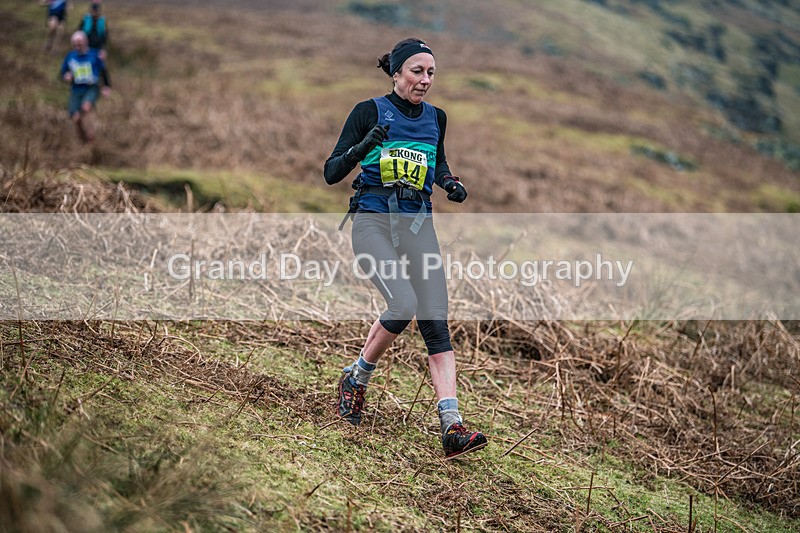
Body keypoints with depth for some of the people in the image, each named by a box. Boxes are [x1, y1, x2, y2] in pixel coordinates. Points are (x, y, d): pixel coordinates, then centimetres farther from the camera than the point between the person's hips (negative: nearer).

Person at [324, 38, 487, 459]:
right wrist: (363, 147, -23)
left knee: (435, 320, -10)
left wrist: (450, 182, 8)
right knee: (404, 304, -25)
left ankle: (452, 427, -16)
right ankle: (356, 379, 3)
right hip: (373, 220, -4)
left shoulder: (435, 118, 11)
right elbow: (331, 173, -5)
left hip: (418, 223, 4)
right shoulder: (369, 112, -2)